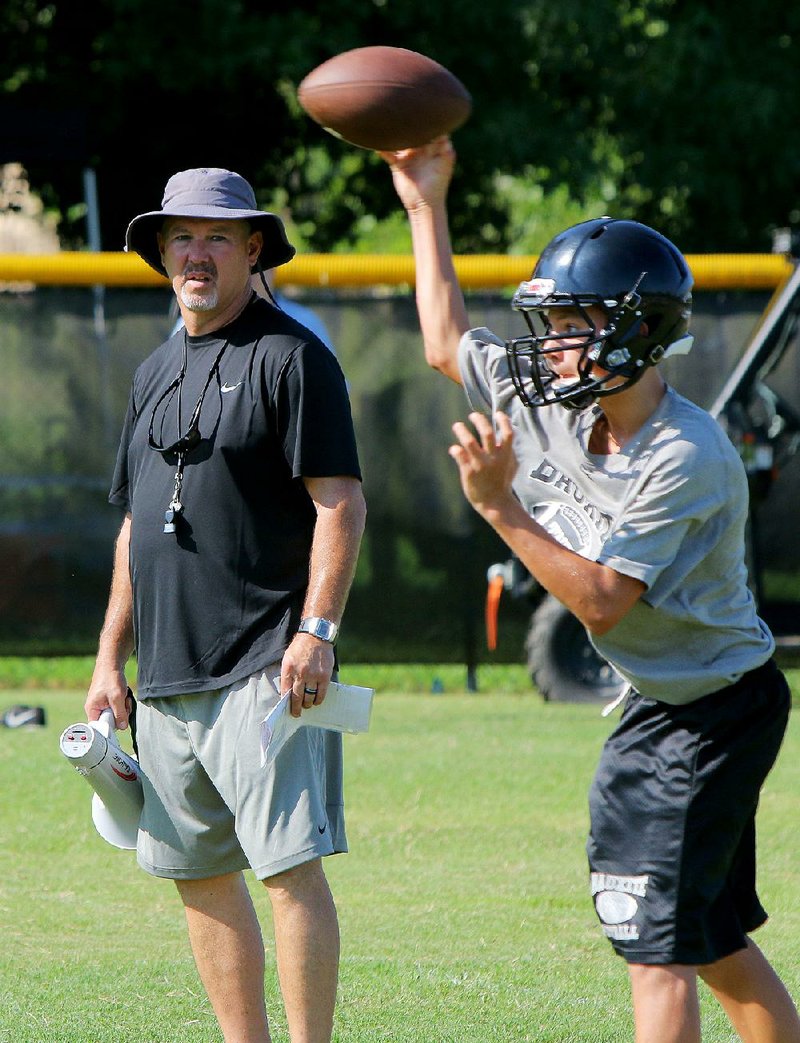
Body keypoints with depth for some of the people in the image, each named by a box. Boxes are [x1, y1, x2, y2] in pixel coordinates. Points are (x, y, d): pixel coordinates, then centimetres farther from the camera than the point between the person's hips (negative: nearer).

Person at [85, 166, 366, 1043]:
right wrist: (110, 659, 18)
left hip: (264, 670, -8)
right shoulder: (156, 373, 19)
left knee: (289, 864, -12)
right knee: (197, 872, 9)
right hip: (168, 675, 8)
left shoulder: (291, 357, -4)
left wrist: (316, 631, -19)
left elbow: (340, 502, -10)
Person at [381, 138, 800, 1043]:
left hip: (713, 712, -9)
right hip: (657, 705, 9)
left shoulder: (686, 458, -25)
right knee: (714, 938, 15)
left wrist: (501, 507, -29)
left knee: (658, 939, -13)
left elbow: (601, 600, -27)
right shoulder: (552, 400, -1)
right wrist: (426, 206, 13)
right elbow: (449, 347, 16)